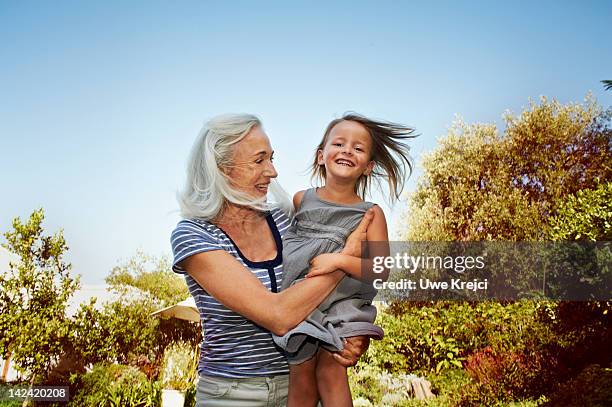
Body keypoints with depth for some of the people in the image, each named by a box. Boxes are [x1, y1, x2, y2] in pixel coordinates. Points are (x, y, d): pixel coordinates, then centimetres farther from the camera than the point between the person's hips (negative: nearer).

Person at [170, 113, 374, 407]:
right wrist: (349, 253, -19)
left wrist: (357, 338, -15)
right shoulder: (192, 236, -18)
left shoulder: (283, 219, -4)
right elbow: (279, 316, -26)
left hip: (298, 382, 4)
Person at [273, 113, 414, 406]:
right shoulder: (300, 199, 5)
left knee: (330, 369, -13)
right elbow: (281, 237, 20)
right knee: (301, 376, -3)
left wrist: (339, 260, -20)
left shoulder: (370, 213, 0)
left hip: (343, 303, -1)